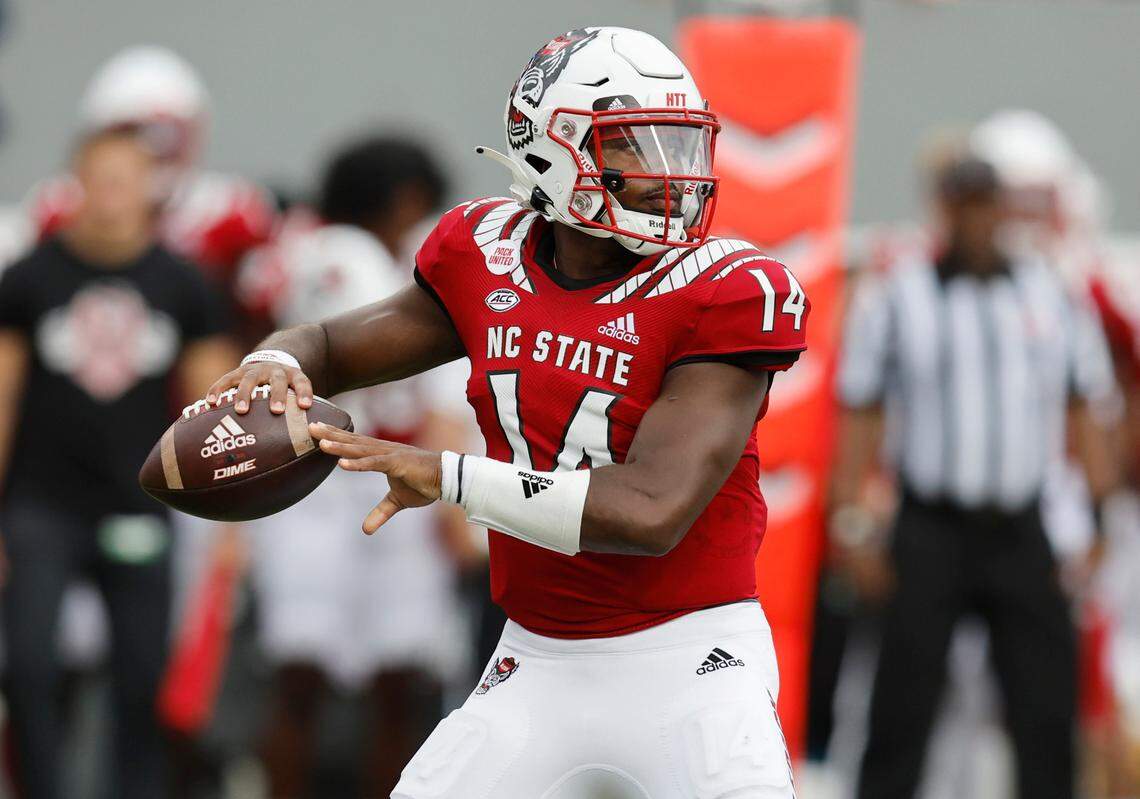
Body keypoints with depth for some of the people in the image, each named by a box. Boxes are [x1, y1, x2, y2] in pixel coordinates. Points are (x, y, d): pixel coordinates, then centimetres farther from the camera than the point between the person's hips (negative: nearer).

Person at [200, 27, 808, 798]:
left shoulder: (721, 298, -15)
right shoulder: (490, 263, 2)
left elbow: (651, 512, -25)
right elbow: (332, 347, 17)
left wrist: (446, 477, -25)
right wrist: (278, 366, -9)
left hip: (686, 662, -4)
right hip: (539, 667, 5)